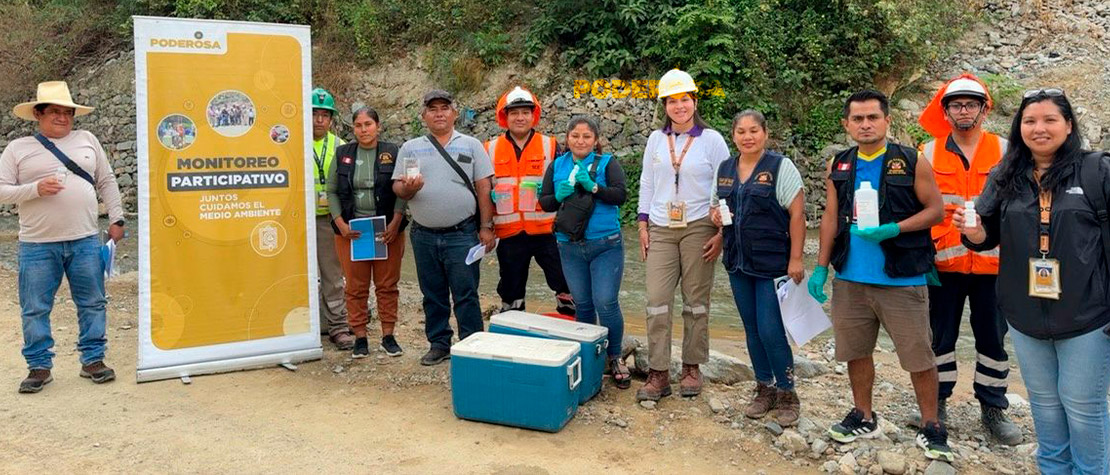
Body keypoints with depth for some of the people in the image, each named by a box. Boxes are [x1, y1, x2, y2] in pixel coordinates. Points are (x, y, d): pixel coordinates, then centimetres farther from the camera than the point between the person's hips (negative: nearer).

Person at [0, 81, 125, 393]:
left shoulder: (87, 140, 11)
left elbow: (107, 182, 13)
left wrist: (116, 219, 8)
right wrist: (36, 189, -15)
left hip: (85, 241, 1)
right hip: (37, 245, -1)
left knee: (93, 303, 6)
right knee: (35, 308, 4)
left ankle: (93, 359, 18)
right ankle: (39, 365, 17)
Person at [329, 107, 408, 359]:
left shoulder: (392, 153, 2)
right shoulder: (342, 154, 7)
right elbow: (332, 192, 6)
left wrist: (395, 222, -11)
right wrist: (341, 224, -6)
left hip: (387, 230, -1)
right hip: (350, 231, 1)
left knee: (387, 285, 5)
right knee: (355, 287, 4)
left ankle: (388, 335, 14)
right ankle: (360, 337, 14)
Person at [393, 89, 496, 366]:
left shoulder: (471, 145, 4)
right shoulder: (410, 148, 9)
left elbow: (484, 188, 2)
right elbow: (397, 187, 6)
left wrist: (486, 227, -4)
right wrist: (408, 188, -17)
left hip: (462, 234, -3)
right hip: (424, 236, 3)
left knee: (466, 295, -1)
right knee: (433, 296, 12)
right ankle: (439, 345, 24)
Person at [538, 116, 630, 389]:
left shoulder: (607, 163, -1)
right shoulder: (557, 166, 9)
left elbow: (621, 196, -12)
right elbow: (544, 202, 7)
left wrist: (593, 187, -24)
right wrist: (559, 196, -13)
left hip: (606, 245, -3)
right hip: (570, 247, 3)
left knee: (606, 303, -9)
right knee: (582, 304, 12)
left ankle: (614, 358, 12)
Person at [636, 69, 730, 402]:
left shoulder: (711, 139, -1)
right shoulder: (656, 139, 8)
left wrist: (721, 232, -6)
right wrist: (643, 225, 7)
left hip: (698, 228, -2)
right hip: (661, 230, 2)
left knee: (696, 300, 5)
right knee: (657, 300, -4)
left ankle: (691, 368, 18)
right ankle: (658, 373, 3)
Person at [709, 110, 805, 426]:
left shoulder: (780, 167, -8)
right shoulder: (724, 169, 9)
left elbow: (797, 214, -11)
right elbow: (718, 206, 21)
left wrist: (795, 259, -16)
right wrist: (715, 214, -4)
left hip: (773, 265, -6)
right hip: (738, 264, 6)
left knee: (771, 331, -6)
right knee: (752, 329, 12)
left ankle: (787, 394, 13)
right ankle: (765, 389, 27)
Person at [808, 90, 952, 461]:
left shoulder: (911, 163, -5)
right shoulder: (839, 167, 7)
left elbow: (935, 210, -4)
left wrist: (893, 229, -19)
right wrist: (821, 268, 6)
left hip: (902, 279, -4)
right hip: (850, 279, 4)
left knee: (918, 356, 3)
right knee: (855, 351, 14)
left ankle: (931, 427, 20)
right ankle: (863, 418, 31)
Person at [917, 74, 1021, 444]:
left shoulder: (1005, 152, 3)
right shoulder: (929, 154, 1)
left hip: (993, 263, 1)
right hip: (944, 264, -1)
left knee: (993, 337, 10)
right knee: (941, 335, 8)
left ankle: (993, 409, 24)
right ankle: (938, 403, 22)